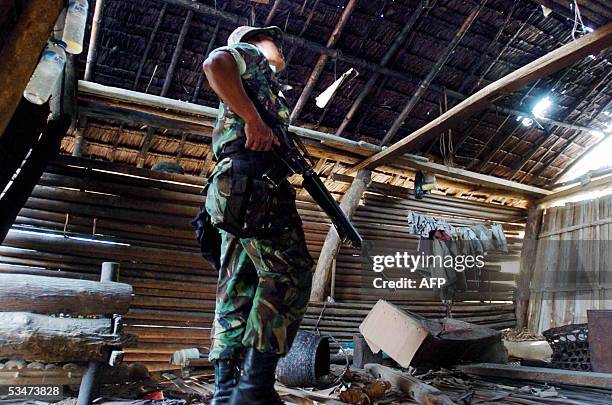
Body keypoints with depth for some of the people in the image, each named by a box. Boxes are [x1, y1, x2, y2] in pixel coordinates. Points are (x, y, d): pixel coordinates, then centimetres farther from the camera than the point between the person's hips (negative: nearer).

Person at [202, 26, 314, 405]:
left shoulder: (266, 82, 37)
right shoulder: (250, 55, 13)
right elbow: (215, 63, -12)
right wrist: (254, 120, -17)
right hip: (252, 179, -9)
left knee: (239, 287, 2)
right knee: (290, 274, -15)